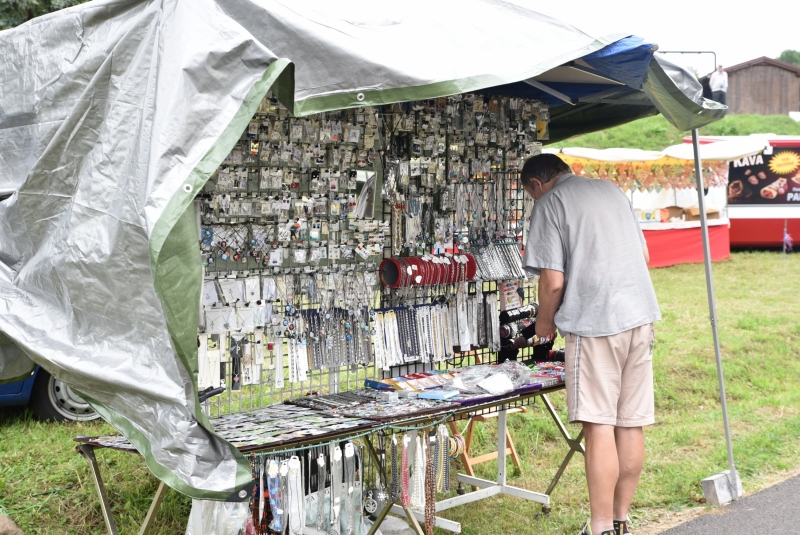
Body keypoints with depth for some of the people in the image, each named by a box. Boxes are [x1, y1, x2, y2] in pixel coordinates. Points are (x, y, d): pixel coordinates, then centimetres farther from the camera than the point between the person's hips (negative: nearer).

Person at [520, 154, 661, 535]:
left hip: (595, 321, -7)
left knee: (599, 427, -5)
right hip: (641, 316, 7)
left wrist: (545, 320, 7)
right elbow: (644, 255, 21)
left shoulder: (549, 204, -3)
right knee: (631, 423, 9)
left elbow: (553, 281, -10)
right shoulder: (612, 190, 17)